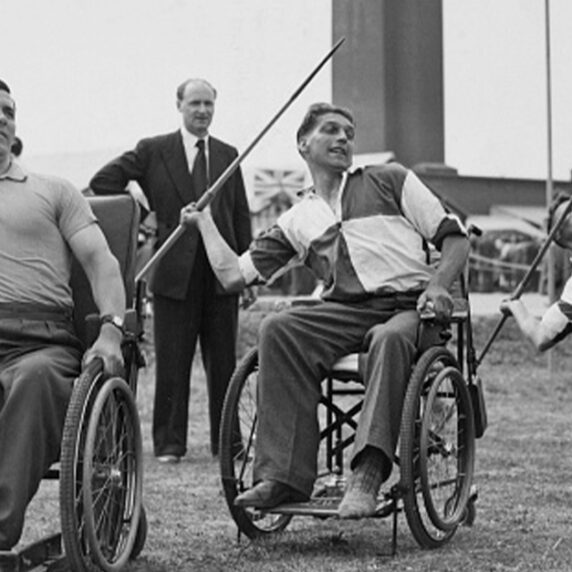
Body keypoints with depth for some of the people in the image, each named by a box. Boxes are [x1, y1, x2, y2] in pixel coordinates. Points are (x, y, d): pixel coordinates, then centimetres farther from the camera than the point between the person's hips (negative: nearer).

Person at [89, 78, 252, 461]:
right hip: (175, 272, -2)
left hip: (220, 272, 2)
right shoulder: (152, 151, 4)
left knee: (223, 362, 7)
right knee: (172, 362, 1)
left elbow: (242, 216, 12)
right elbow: (102, 183, 4)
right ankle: (169, 443, 8)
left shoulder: (228, 155, 12)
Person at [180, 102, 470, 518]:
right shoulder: (295, 222, 19)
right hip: (345, 311, 3)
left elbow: (456, 238, 10)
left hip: (408, 304, -2)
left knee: (391, 339, -39)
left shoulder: (390, 180, 14)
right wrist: (204, 221, 25)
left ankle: (368, 473, -43)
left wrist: (438, 284, -10)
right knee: (278, 330, -27)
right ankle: (286, 476, -31)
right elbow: (234, 274, 15)